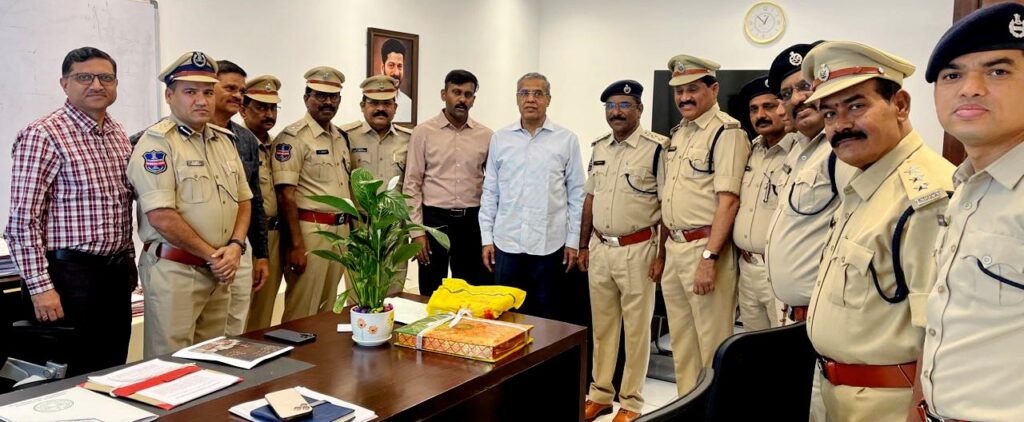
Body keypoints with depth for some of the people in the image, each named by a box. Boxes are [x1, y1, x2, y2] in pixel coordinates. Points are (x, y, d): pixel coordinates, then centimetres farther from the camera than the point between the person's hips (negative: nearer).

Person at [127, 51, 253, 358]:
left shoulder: (224, 140, 13)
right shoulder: (157, 142, -11)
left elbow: (243, 200, 15)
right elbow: (161, 217, -18)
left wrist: (235, 246, -3)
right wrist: (212, 255, -12)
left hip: (219, 271, 7)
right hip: (174, 269, -7)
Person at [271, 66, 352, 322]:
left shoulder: (341, 137, 13)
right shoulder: (293, 137, -11)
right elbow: (286, 194, -15)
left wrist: (349, 230, 16)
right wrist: (296, 245, -19)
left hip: (340, 230, 8)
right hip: (310, 230, -7)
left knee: (327, 310, 17)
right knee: (302, 314, -1)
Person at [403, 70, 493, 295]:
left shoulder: (486, 136, 4)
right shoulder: (423, 132, -2)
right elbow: (412, 184, -2)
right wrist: (417, 230, -7)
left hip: (472, 220, 2)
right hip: (434, 219, -2)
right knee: (432, 294, 8)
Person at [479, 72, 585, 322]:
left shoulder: (566, 140, 0)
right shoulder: (500, 139, 5)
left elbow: (576, 193, 3)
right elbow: (490, 192, 7)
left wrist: (573, 240, 0)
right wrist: (486, 238, 4)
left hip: (550, 243, -1)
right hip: (507, 242, 2)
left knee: (547, 314, 8)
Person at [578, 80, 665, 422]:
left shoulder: (657, 148, -11)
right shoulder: (599, 148, 9)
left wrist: (662, 254, -15)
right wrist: (583, 246, 14)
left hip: (637, 250, -6)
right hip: (600, 249, 6)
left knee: (636, 328, 6)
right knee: (602, 325, 14)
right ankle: (600, 394, 28)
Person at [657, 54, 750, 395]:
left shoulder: (727, 131, -11)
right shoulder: (678, 133, 15)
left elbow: (728, 200, -18)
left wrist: (709, 257, -23)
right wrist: (662, 250, 16)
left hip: (704, 247, -8)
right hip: (673, 248, 8)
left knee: (713, 344, 1)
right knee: (681, 341, 17)